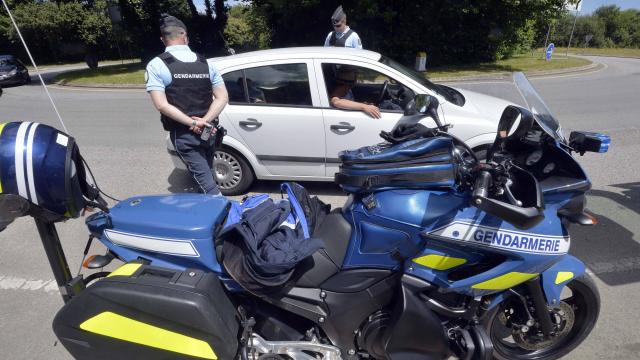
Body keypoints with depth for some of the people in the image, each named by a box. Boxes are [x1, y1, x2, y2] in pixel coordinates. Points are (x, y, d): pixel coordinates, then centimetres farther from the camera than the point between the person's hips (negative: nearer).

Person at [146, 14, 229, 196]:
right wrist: (204, 121, -12)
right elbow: (223, 98, -4)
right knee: (208, 173, 23)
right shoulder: (206, 63, 1)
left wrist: (193, 123, -15)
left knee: (205, 180, 0)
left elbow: (162, 105, -18)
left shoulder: (157, 65, -9)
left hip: (183, 134, -4)